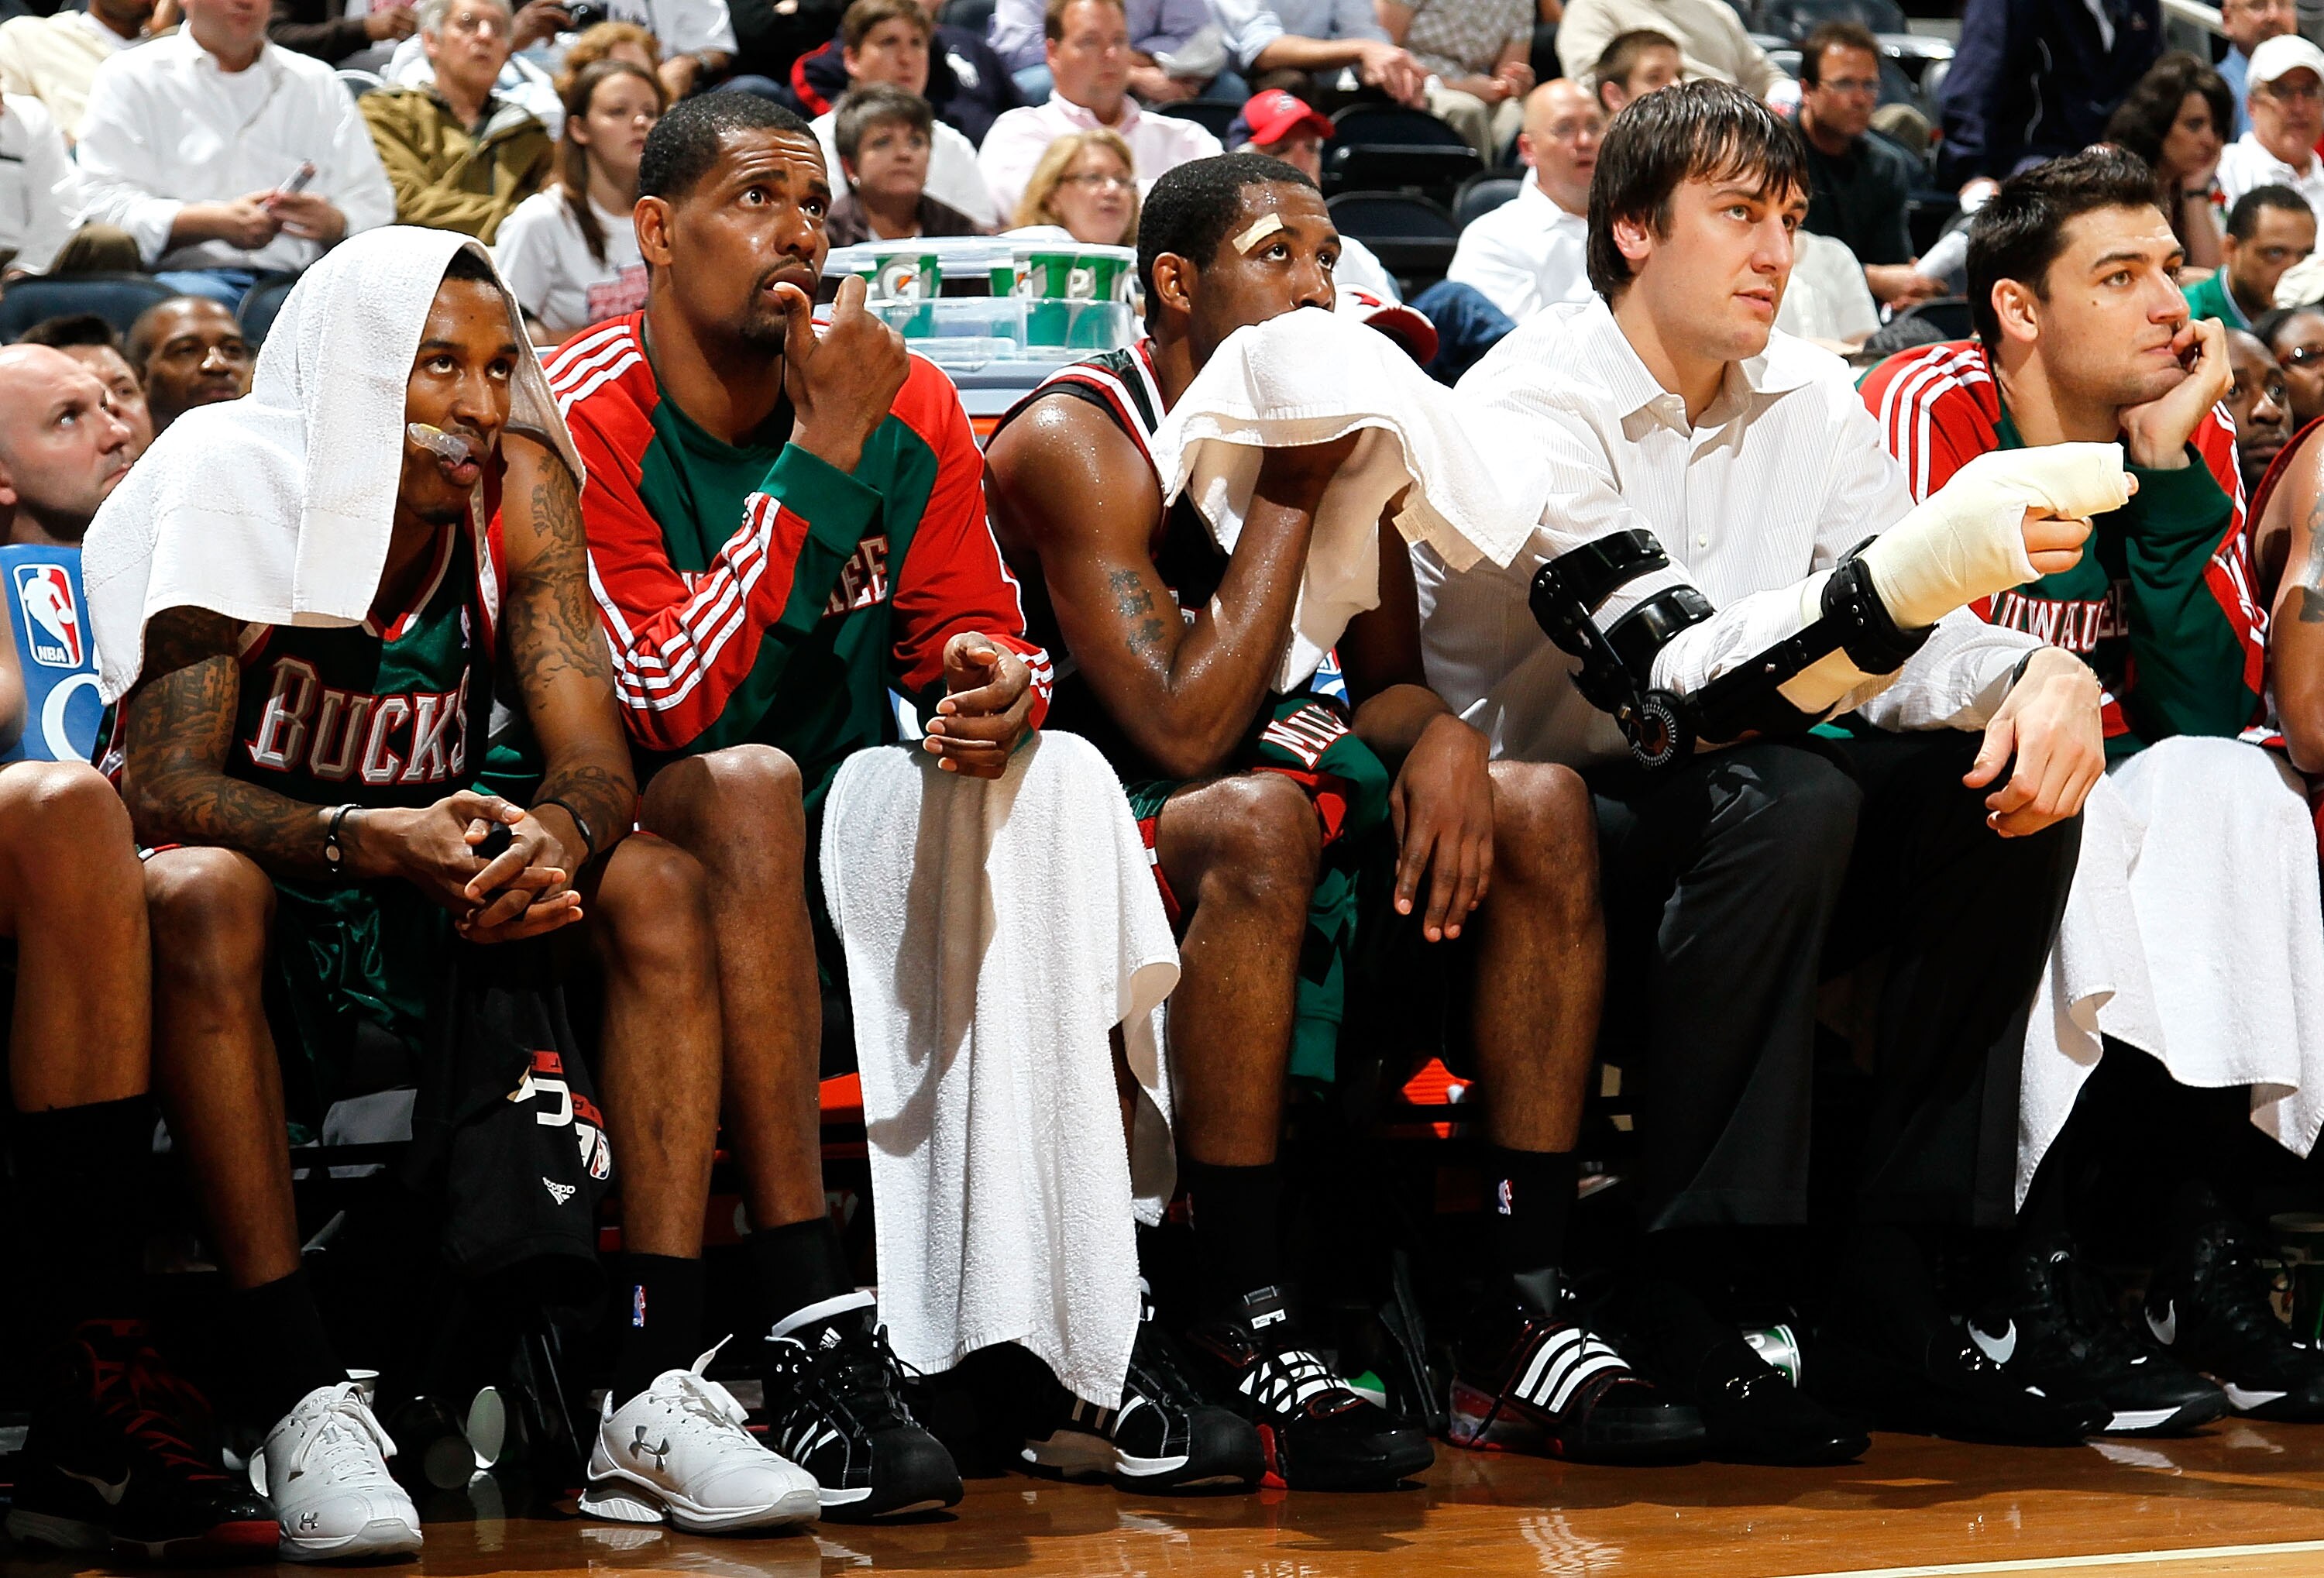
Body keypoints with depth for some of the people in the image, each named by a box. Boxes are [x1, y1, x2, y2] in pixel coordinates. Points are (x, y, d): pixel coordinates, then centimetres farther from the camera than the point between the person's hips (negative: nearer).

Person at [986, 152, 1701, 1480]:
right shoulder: (1078, 445, -17)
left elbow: (1389, 681, 11)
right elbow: (1185, 736, -25)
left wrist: (1441, 733, -14)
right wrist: (1288, 494, -20)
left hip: (1286, 794, 7)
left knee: (1537, 804, -14)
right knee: (1256, 819, -37)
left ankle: (1529, 1309, -17)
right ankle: (1247, 1332, -34)